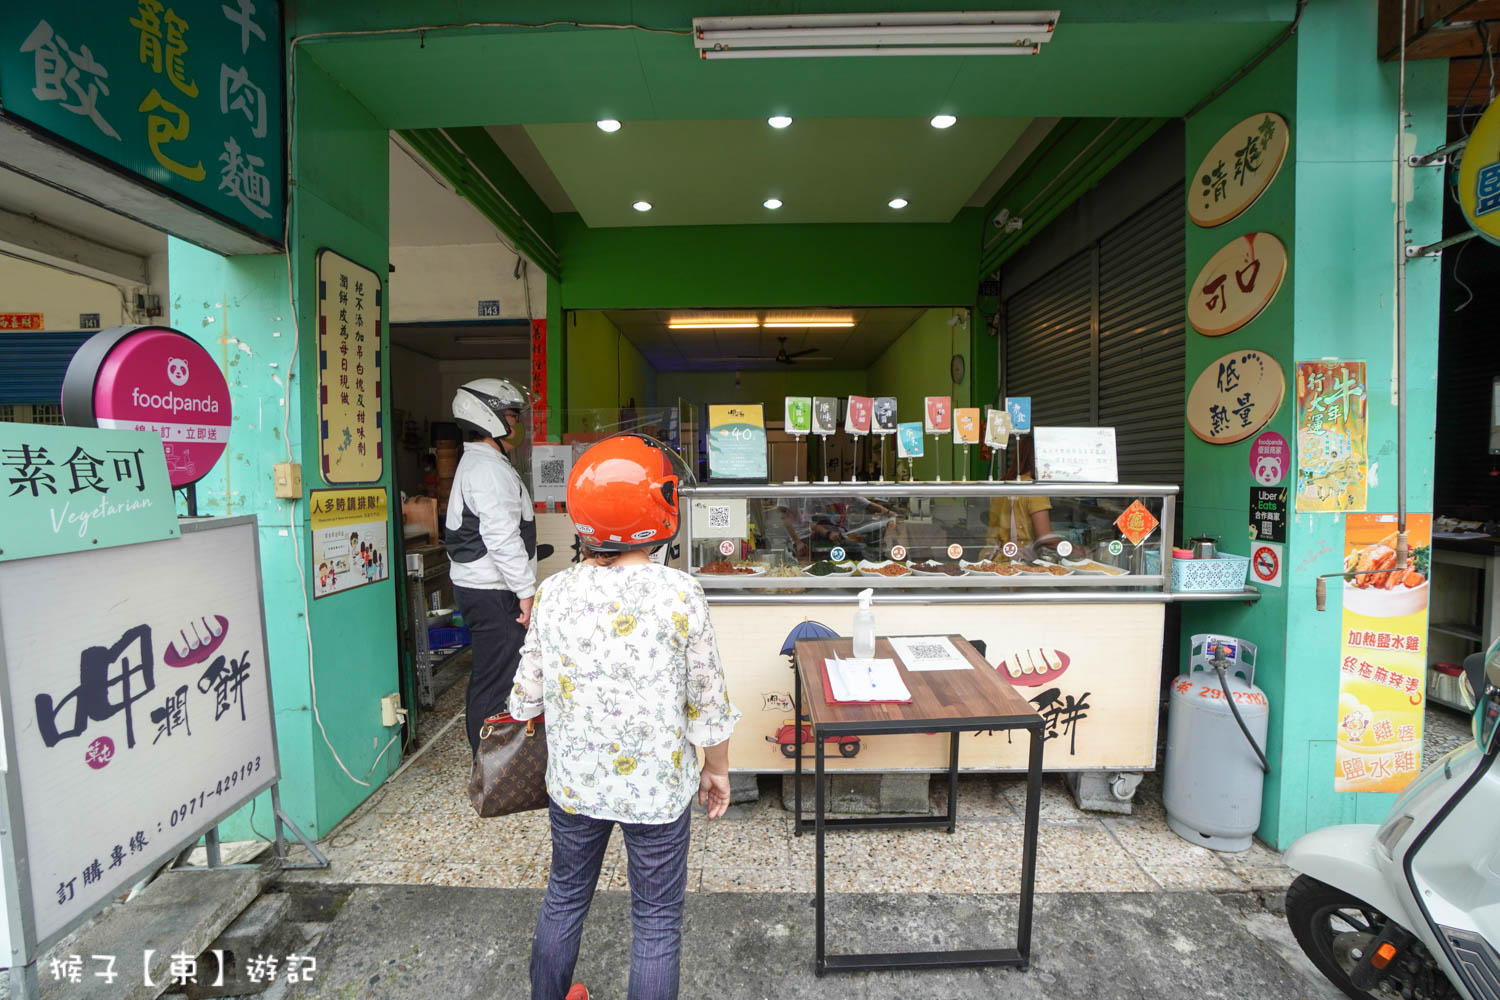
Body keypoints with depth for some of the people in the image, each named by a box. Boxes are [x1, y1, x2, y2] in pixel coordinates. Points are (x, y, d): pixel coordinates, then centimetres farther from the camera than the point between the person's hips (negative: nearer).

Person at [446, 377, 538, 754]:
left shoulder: (475, 462, 18)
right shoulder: (489, 469, -16)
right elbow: (502, 538, -24)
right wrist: (526, 591, -19)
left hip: (475, 586, 11)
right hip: (493, 594, -11)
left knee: (487, 678, 20)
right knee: (496, 683, -3)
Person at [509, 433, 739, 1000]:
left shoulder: (554, 593, -11)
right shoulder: (679, 596, -20)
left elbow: (528, 695, 0)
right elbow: (707, 699, -12)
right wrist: (717, 769, 4)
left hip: (572, 781, 4)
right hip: (657, 786, -4)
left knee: (565, 897, 28)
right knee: (656, 920, 18)